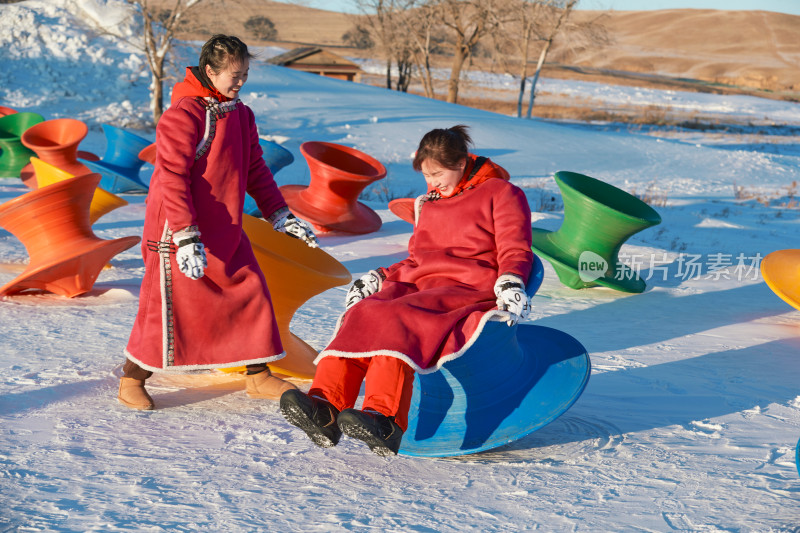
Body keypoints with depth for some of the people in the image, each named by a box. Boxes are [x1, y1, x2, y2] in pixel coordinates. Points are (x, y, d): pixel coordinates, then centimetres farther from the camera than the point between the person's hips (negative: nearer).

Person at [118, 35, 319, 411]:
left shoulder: (241, 114, 9)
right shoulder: (183, 114, -16)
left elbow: (255, 169, 16)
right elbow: (173, 177, -21)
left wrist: (281, 216, 10)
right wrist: (186, 237, -26)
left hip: (224, 230, 7)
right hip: (177, 228, -7)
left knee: (250, 291, 5)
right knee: (168, 303, -2)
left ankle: (258, 376, 17)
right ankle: (132, 380, 16)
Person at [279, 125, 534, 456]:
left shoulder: (501, 193, 8)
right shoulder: (430, 203, 28)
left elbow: (515, 251, 1)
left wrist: (510, 284, -20)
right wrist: (376, 278, 19)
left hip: (470, 289, -6)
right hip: (419, 283, 6)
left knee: (395, 318, -35)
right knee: (360, 316, -25)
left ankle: (386, 420, -52)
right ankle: (324, 408, -43)